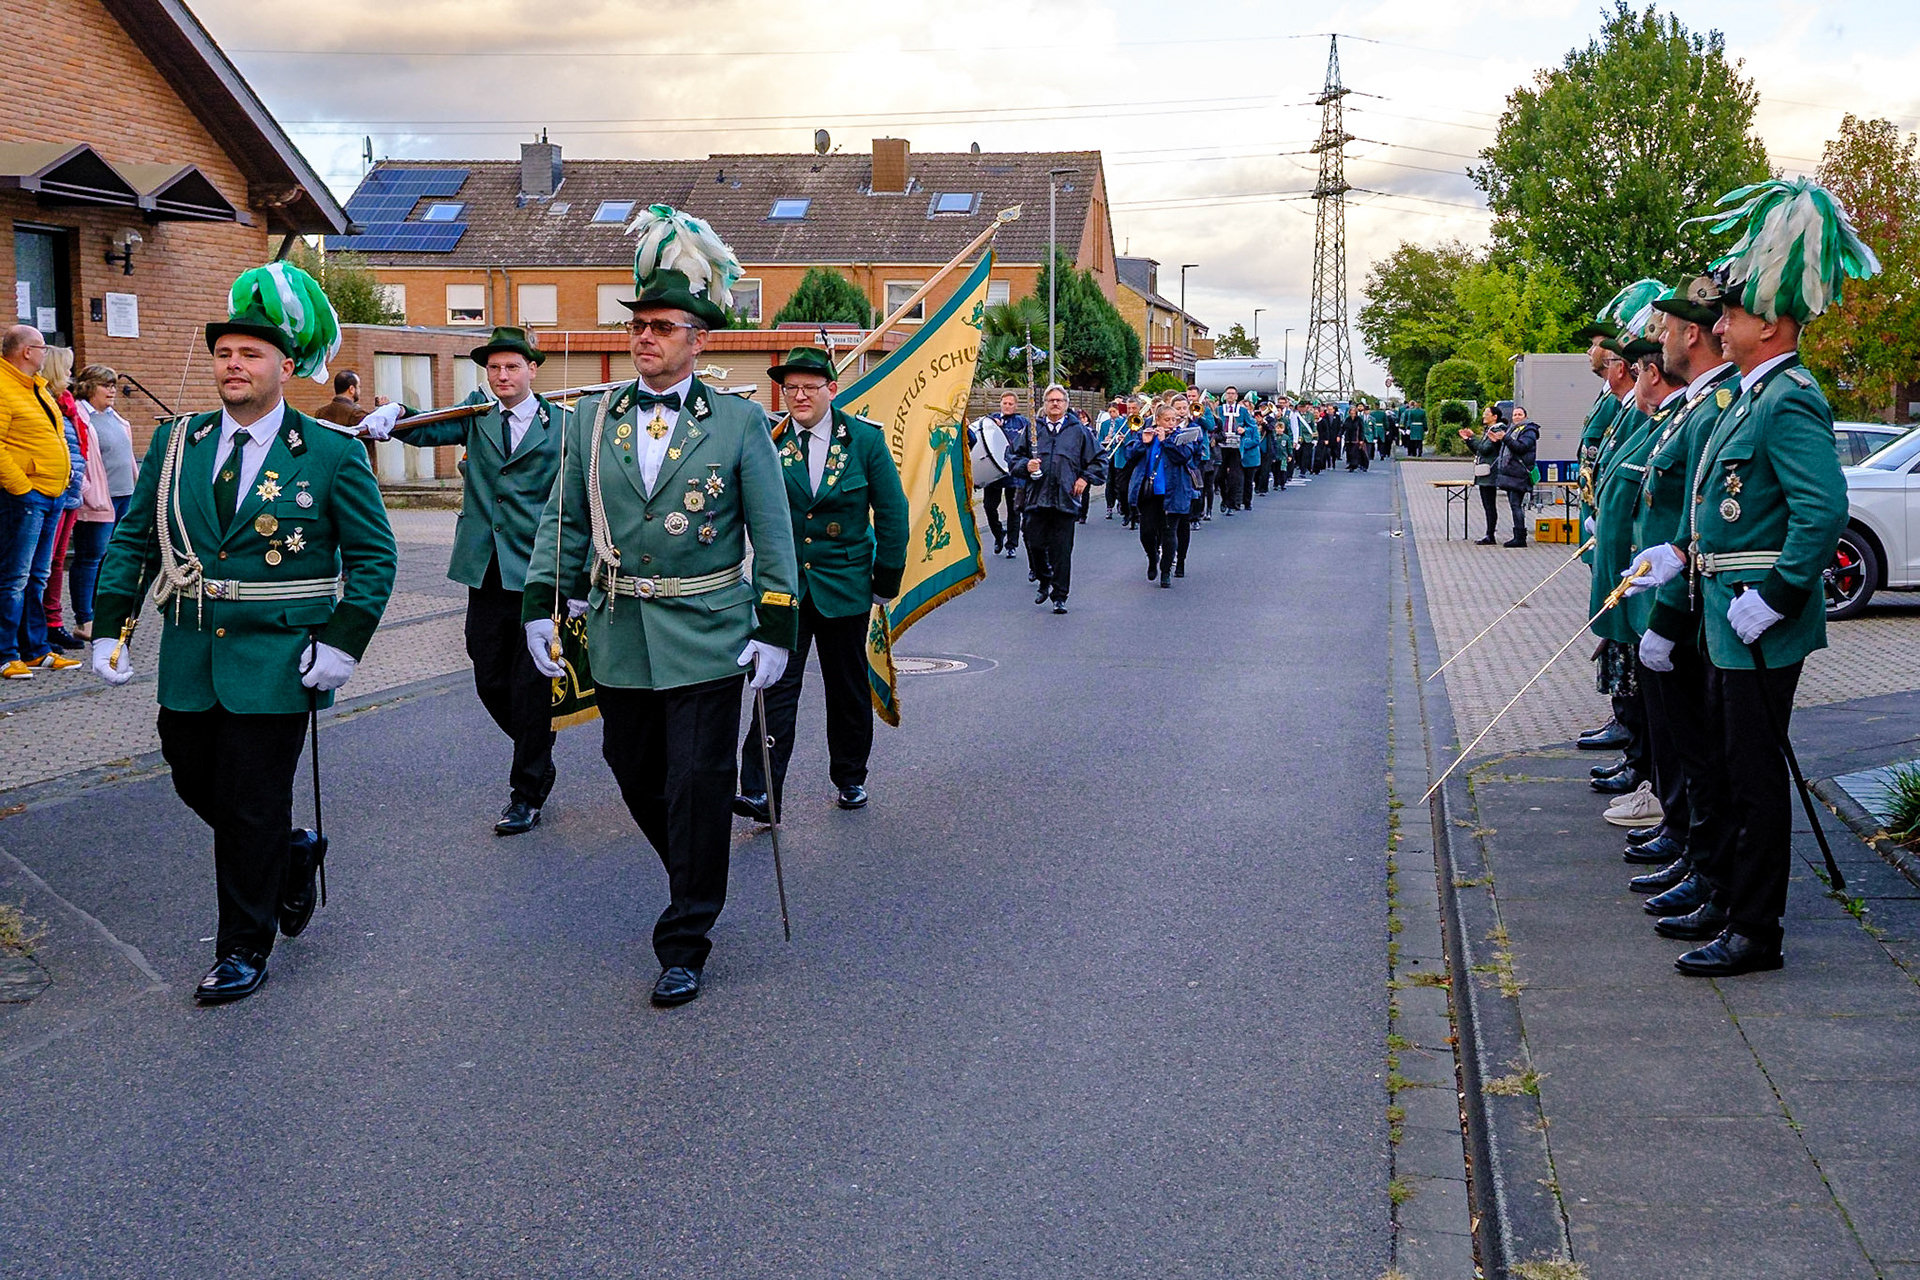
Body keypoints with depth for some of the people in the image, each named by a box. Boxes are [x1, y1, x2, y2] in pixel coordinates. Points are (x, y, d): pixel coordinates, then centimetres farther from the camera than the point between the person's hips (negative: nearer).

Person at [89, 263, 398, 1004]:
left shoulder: (331, 456, -5)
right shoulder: (175, 444, 6)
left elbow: (373, 555, -1)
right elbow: (134, 540, 10)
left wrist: (345, 641, -11)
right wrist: (111, 629, 0)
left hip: (277, 661, -5)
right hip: (190, 659, 5)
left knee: (252, 808, 0)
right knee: (197, 784, 13)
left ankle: (244, 949, 15)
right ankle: (293, 857, 40)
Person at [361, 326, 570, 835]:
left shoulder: (560, 424, 1)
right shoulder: (476, 414, 11)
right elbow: (430, 430, -6)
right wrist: (392, 415, -28)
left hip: (537, 573, -4)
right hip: (486, 573, 4)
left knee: (530, 683, -1)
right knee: (490, 680, 10)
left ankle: (527, 793, 9)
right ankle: (539, 758, 33)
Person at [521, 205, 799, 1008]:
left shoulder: (739, 423, -4)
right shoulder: (593, 419, 5)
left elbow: (772, 535, -3)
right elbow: (563, 520, 9)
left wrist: (775, 632, -7)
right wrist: (542, 607, 1)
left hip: (706, 638, -4)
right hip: (620, 638, 4)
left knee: (698, 785, -2)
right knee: (636, 776, 14)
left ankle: (685, 943, 9)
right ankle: (699, 880, 39)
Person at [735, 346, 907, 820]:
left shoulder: (865, 439, -4)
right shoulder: (767, 440, -3)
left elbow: (892, 514, 1)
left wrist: (887, 580, 1)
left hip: (844, 584, 1)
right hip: (783, 584, -1)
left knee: (848, 688, 12)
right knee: (778, 684, -8)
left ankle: (850, 778, 30)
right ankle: (760, 793, -11)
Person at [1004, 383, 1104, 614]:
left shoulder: (1079, 430, 7)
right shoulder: (1033, 429, 10)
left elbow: (1099, 461, 12)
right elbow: (1012, 456, 15)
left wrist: (1085, 479, 0)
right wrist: (1026, 465, -3)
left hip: (1066, 499, -2)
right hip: (1037, 497, 2)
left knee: (1062, 549, -2)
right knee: (1035, 543, 0)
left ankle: (1060, 597, 6)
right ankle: (1044, 581, 27)